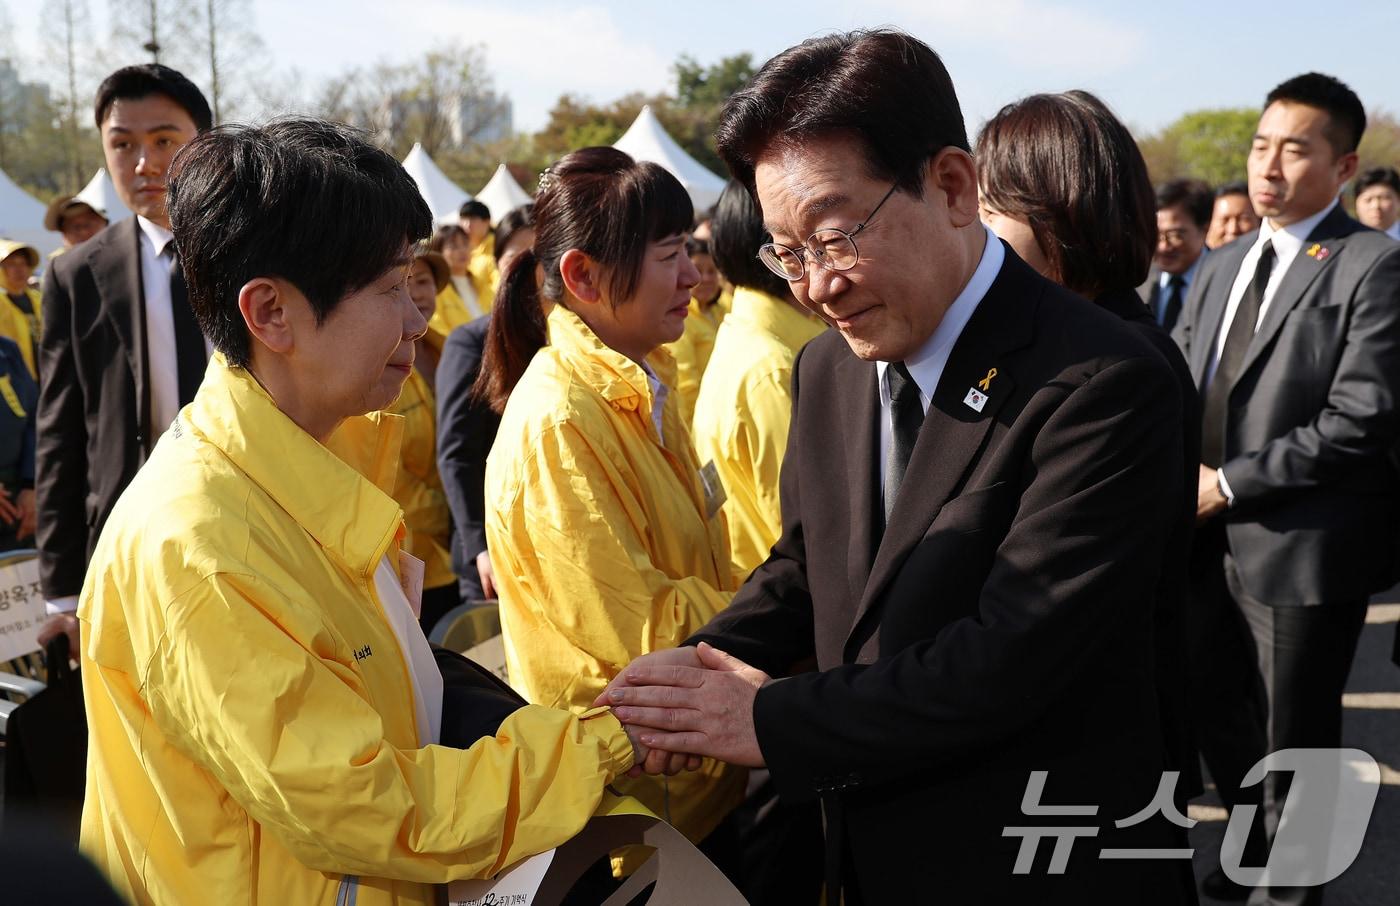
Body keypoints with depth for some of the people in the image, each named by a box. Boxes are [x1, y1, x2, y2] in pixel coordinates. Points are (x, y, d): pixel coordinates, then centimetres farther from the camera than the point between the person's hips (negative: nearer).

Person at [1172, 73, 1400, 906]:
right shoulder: (1223, 268, 13)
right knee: (1218, 721, 18)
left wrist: (1231, 484, -17)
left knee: (1294, 746, 8)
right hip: (1208, 538, 7)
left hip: (1300, 547, -6)